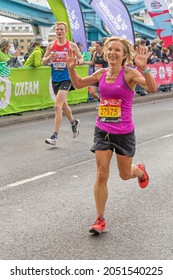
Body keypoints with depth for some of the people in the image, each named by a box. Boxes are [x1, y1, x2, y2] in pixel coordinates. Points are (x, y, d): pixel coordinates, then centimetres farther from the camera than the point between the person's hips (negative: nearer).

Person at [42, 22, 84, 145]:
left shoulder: (72, 45, -4)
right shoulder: (51, 45, 5)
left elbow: (81, 59, 4)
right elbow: (43, 61, 9)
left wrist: (76, 62, -18)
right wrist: (49, 58, -13)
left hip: (66, 78, -5)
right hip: (55, 79, 5)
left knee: (57, 106, -16)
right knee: (63, 105, 20)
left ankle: (55, 136, -13)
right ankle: (74, 122, 48)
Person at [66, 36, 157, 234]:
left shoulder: (129, 73, -13)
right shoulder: (102, 73, 1)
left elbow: (152, 88, -29)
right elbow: (78, 84, 17)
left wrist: (143, 68, -42)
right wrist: (71, 68, 0)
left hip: (124, 132, -3)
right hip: (102, 130, 3)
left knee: (125, 175, 14)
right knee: (101, 175, -2)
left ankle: (140, 171, 51)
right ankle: (100, 220, 8)